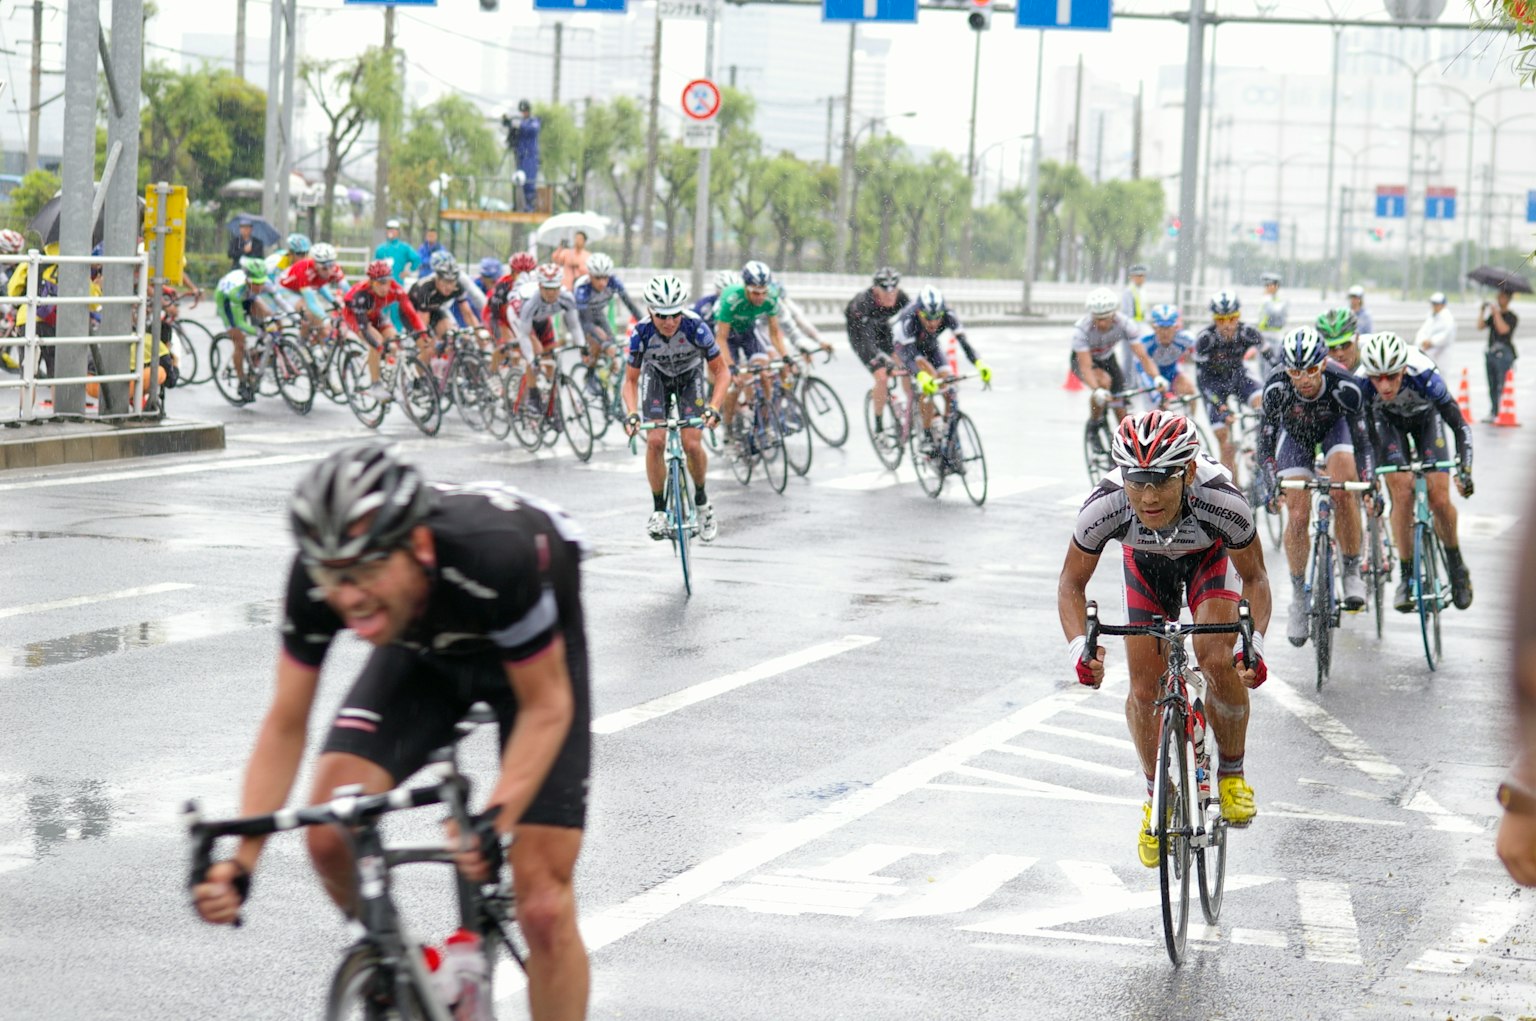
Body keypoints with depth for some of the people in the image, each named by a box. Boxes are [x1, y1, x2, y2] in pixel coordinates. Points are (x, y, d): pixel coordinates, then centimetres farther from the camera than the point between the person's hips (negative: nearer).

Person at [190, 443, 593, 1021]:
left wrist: (496, 818, -43)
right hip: (423, 650, 3)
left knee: (542, 910, -10)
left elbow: (545, 707, -27)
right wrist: (240, 861, -30)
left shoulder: (494, 557, -42)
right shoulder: (318, 580, -31)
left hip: (533, 655, -3)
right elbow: (285, 724, -19)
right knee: (331, 833, -20)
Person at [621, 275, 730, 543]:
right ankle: (658, 509, -3)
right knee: (655, 441, -19)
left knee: (692, 444, -16)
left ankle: (702, 501, 11)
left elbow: (722, 371, -24)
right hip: (656, 377, 1)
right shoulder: (641, 333, -30)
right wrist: (632, 413, -35)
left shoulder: (696, 328, -34)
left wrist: (714, 407, -38)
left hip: (690, 377, -1)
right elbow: (631, 380, -18)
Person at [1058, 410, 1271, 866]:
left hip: (1209, 557, -1)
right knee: (1144, 689, -7)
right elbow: (1072, 583, -20)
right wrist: (1079, 646, -37)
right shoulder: (1104, 507, -38)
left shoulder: (1223, 502, -41)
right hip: (1146, 563, 2)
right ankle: (1157, 795, 19)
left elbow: (1254, 577, -22)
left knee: (1219, 661, -24)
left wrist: (1256, 643, -38)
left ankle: (1232, 772, 2)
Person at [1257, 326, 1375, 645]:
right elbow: (1265, 444, -24)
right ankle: (1299, 598, 3)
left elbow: (1361, 440, -27)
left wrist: (1369, 486, -35)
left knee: (1344, 493, -27)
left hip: (1335, 427, -1)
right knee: (1298, 516, -11)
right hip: (1295, 434, 1)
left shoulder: (1345, 387, -36)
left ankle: (1351, 572, -9)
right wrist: (1270, 487, -36)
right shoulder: (1276, 389, -34)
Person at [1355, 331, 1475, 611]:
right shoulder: (1362, 384, -36)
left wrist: (1464, 471, -41)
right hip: (1388, 420, 1)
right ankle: (1406, 576, -5)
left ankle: (1456, 565, 14)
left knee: (1439, 499, -11)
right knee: (1402, 494, -18)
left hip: (1425, 417, -1)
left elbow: (1460, 426, -32)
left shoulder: (1423, 375, -40)